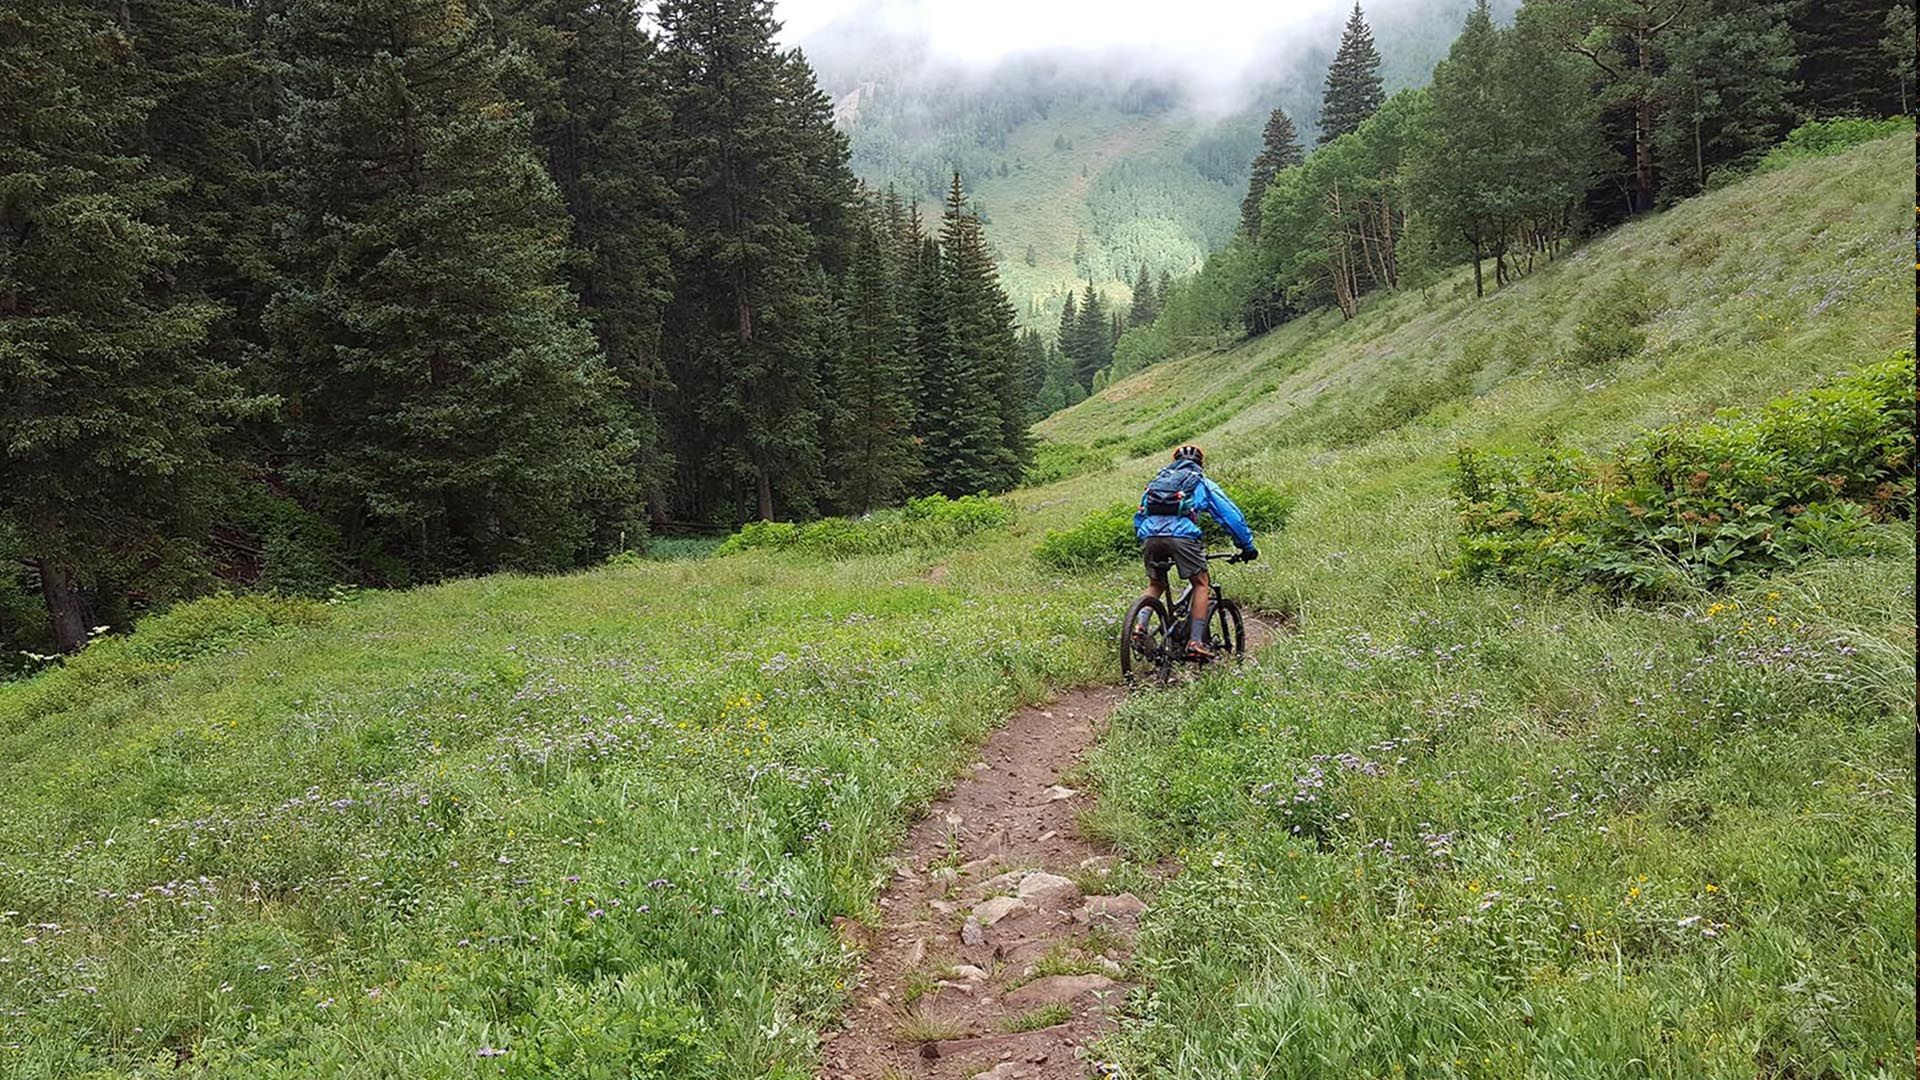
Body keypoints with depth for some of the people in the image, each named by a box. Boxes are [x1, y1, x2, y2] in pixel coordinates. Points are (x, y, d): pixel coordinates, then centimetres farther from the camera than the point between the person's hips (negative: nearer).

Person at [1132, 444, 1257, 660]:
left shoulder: (1157, 481, 32)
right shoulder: (1203, 484, 22)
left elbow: (1139, 517, 33)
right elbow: (1231, 516, 21)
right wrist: (1247, 547, 27)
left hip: (1150, 536, 4)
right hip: (1182, 535, -3)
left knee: (1155, 585, 24)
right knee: (1201, 585, 13)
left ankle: (1140, 625, 2)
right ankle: (1196, 643, 5)